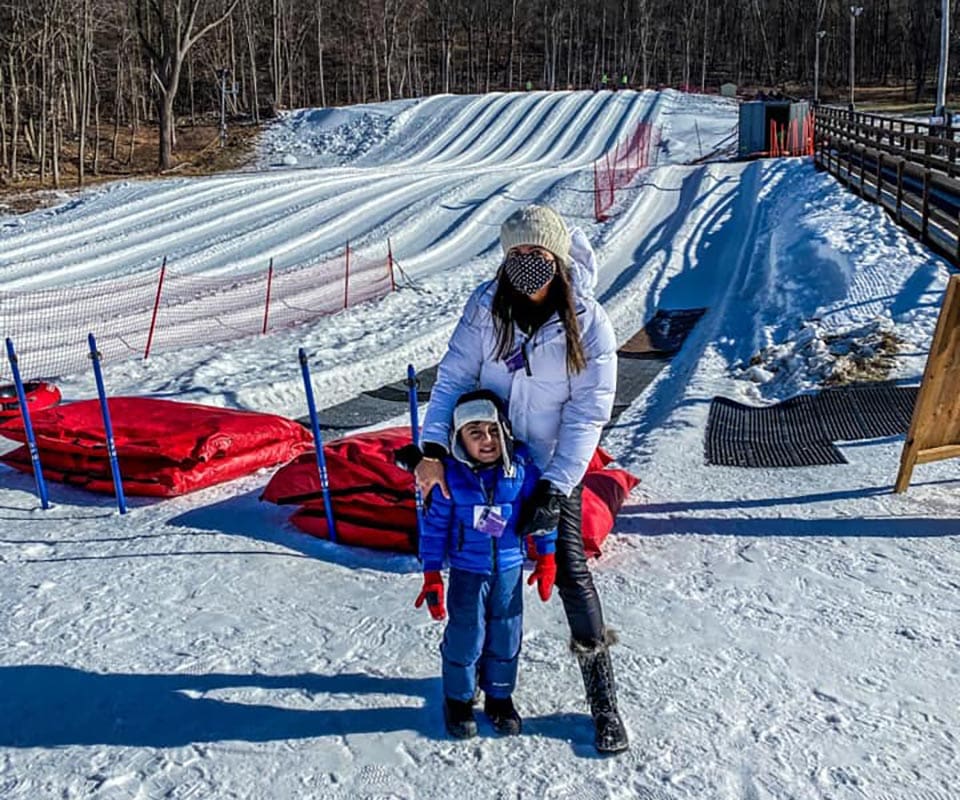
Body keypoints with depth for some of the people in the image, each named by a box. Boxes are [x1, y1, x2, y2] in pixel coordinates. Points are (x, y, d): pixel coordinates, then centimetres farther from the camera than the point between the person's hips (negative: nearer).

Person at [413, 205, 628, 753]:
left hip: (556, 465, -2)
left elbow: (587, 414, -16)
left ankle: (603, 698, 14)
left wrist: (555, 487, -22)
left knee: (570, 570, -1)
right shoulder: (487, 305, -10)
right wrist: (434, 448, -23)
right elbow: (454, 375, -11)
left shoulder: (588, 323, -16)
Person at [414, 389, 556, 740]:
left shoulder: (521, 466, -11)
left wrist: (546, 559, 6)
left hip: (510, 569, 2)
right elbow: (434, 525, -7)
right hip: (467, 570, -2)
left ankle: (499, 697, 35)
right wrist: (432, 577, -6)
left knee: (506, 636, 13)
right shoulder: (450, 474, -15)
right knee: (466, 638, 7)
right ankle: (458, 699, 30)